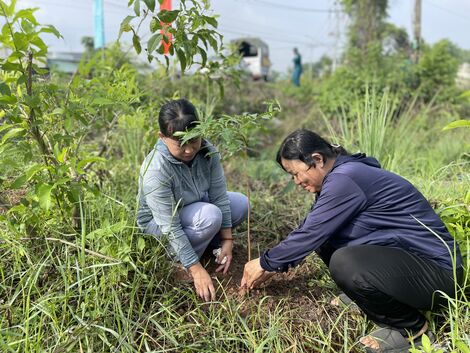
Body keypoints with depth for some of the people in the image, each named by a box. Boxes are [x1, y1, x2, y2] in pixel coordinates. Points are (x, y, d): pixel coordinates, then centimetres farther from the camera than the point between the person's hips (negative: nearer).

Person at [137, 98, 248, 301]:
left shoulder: (207, 151, -22)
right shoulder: (155, 171, -37)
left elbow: (219, 196, -15)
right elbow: (170, 228, -34)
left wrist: (226, 240, -17)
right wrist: (196, 269, -33)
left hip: (194, 206, 6)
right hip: (158, 222, -6)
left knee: (241, 204, -9)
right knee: (210, 216, -31)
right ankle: (177, 259, -8)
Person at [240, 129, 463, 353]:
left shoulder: (344, 180, -23)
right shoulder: (339, 176, 7)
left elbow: (309, 234, -20)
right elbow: (310, 230, 12)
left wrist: (266, 263, -5)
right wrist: (273, 266, 11)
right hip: (399, 251, 9)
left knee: (344, 263, -32)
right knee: (323, 236, 5)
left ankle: (411, 327, -8)